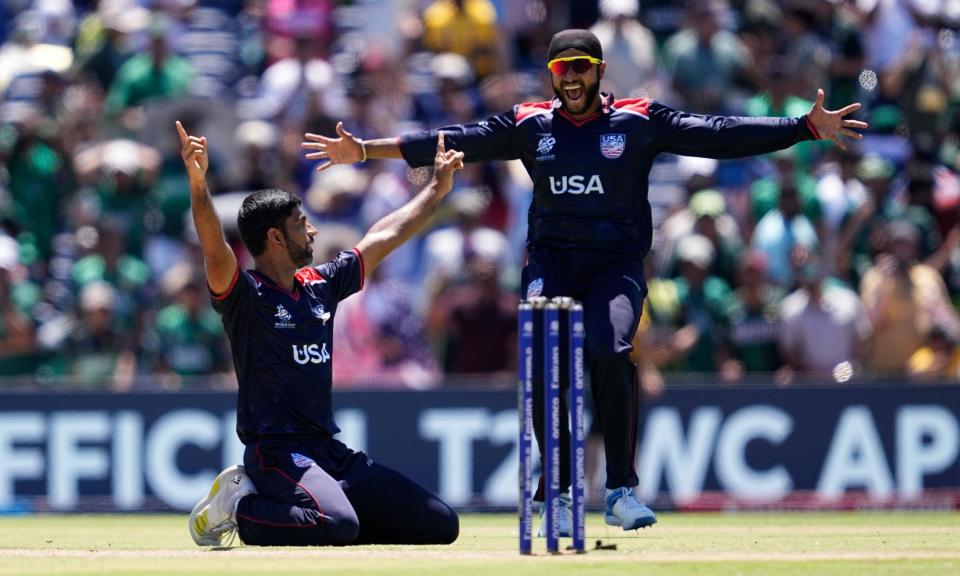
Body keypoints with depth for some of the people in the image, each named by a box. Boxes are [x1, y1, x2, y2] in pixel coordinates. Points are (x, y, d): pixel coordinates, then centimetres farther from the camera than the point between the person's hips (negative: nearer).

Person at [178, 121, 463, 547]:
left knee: (440, 524, 2)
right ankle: (239, 507, -6)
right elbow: (215, 250, -26)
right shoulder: (244, 293, -6)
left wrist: (437, 188, 33)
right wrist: (198, 184, -42)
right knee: (340, 526, -35)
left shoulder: (320, 286, 16)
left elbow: (384, 238, 26)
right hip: (276, 452, -8)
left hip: (333, 454, 8)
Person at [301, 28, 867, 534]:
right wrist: (365, 150, 0)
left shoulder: (640, 120, 3)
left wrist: (808, 128, -13)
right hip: (551, 261, 2)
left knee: (609, 353, -27)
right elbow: (458, 140, 7)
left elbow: (720, 135, -3)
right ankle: (556, 493, -7)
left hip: (617, 262, -2)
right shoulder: (529, 124, 9)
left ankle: (622, 490, -15)